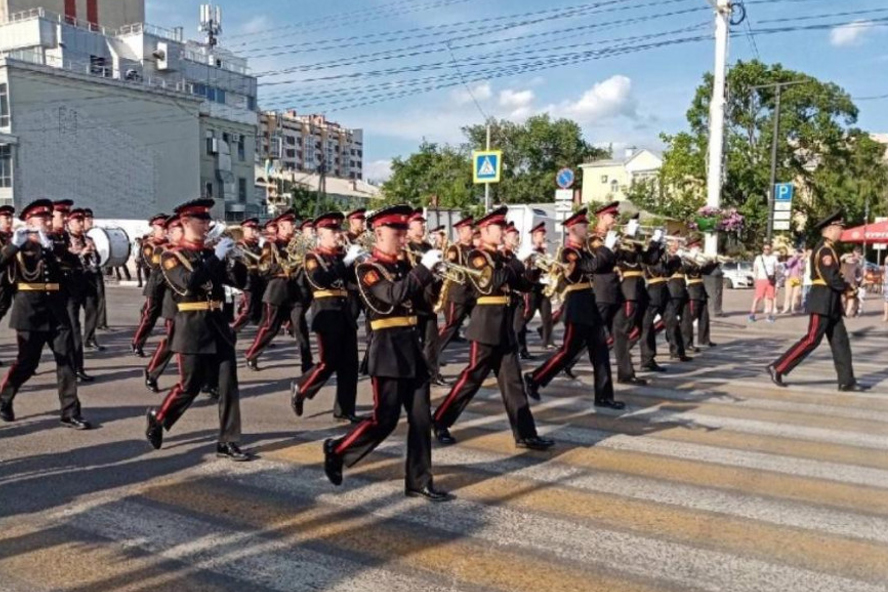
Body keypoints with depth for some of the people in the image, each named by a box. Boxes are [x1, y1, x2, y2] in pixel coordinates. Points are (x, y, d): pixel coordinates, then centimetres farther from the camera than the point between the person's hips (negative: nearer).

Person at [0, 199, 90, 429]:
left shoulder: (55, 243, 11)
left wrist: (50, 246, -23)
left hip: (57, 310, 3)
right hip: (30, 310, -3)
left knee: (67, 360, -2)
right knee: (26, 363, 5)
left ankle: (70, 413, 1)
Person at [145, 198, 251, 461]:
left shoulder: (211, 254, 12)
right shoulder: (171, 256, -3)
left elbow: (239, 281, 7)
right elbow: (188, 283, -22)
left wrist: (234, 257, -10)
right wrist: (217, 257, -23)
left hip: (218, 324, 5)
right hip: (192, 328, -5)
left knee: (229, 384, 0)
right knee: (190, 386, 3)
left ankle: (228, 442, 6)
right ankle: (157, 419, 31)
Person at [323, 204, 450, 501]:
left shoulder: (403, 266, 14)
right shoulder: (368, 268, -9)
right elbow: (394, 295, -25)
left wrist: (433, 269, -1)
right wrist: (424, 267, -23)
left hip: (411, 347, 7)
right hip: (388, 350, -7)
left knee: (421, 418, 5)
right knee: (385, 419, -2)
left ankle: (419, 482, 13)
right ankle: (337, 451, 20)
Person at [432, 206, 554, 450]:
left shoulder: (501, 258, 16)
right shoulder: (476, 256, -9)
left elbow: (523, 285, 15)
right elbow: (494, 281, -25)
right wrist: (518, 260, -18)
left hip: (504, 326, 8)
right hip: (487, 325, -8)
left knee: (512, 380, 7)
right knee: (472, 377, -2)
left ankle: (525, 434, 9)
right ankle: (439, 421, 12)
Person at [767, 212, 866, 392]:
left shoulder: (827, 248, 16)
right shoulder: (825, 249, -16)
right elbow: (832, 279, -22)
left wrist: (843, 285, 3)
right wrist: (847, 286, -4)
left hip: (830, 302, 10)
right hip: (823, 301, -10)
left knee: (840, 341, 9)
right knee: (812, 340, -8)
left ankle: (847, 382, 12)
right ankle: (778, 368, -3)